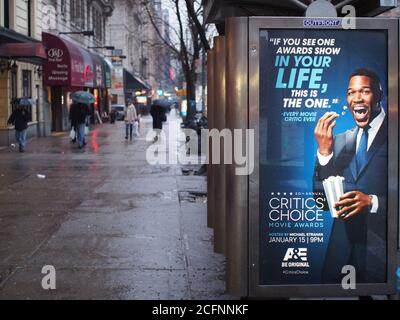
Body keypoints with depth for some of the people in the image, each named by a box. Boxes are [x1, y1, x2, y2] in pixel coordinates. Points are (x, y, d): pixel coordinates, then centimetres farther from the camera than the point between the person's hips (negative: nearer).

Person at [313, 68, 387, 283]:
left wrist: (372, 202, -21)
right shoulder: (340, 141, 8)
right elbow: (321, 195, 6)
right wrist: (324, 150, -6)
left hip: (380, 247, -4)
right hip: (342, 245, 4)